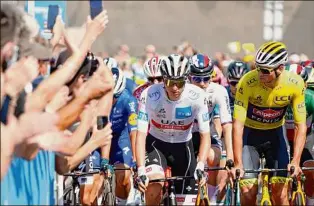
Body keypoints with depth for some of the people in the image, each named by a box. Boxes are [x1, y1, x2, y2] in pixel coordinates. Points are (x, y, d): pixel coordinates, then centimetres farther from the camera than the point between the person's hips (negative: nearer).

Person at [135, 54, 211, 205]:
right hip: (156, 144, -2)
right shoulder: (150, 95, -27)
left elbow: (205, 135, -19)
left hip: (183, 146, 2)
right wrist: (141, 171, -39)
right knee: (154, 184, -31)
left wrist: (200, 166, -33)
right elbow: (141, 134, -28)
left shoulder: (197, 96, -24)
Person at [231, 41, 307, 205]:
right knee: (248, 191, -11)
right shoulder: (247, 83, -29)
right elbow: (238, 125, -29)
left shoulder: (295, 84, -23)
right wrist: (237, 164, -36)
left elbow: (301, 126, -18)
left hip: (275, 132, 2)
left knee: (280, 192, -6)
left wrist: (295, 162, -28)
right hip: (249, 131, -2)